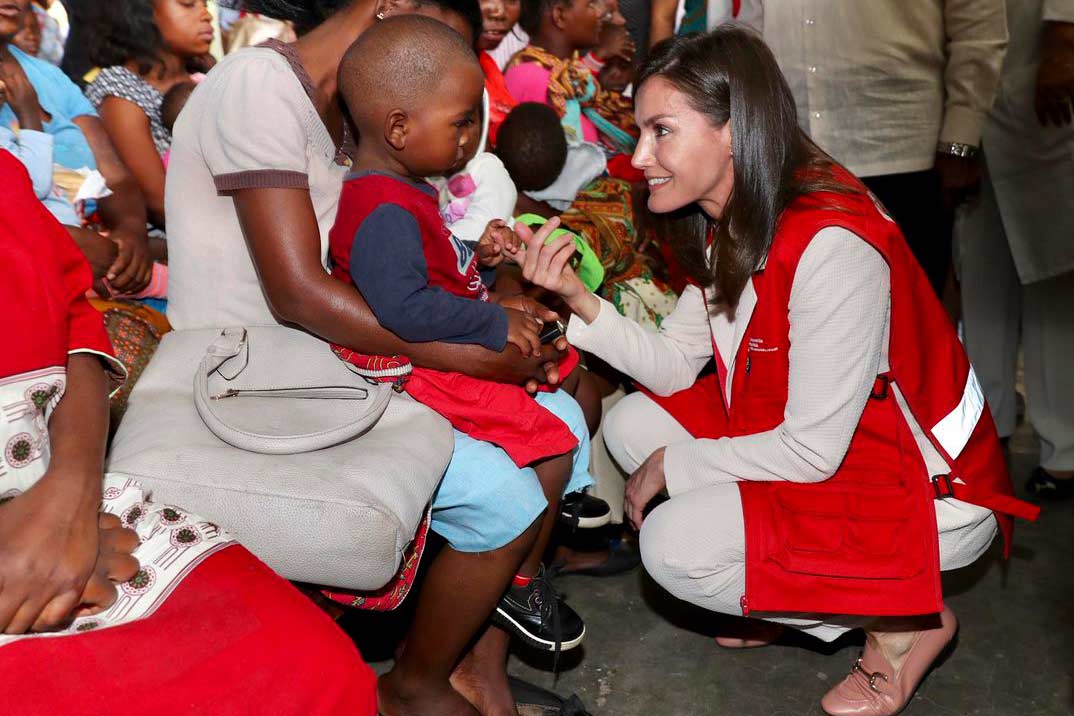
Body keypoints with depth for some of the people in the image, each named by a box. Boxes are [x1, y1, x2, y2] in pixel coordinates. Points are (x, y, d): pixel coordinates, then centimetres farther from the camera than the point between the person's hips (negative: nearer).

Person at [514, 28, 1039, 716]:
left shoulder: (832, 247, -31)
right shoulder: (733, 226, -2)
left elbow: (813, 452, -26)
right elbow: (674, 366, -2)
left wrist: (674, 464, -14)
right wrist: (581, 302, -16)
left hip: (931, 491, -9)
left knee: (675, 546, -21)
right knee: (632, 422, 2)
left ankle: (905, 619, 0)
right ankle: (791, 597, 11)